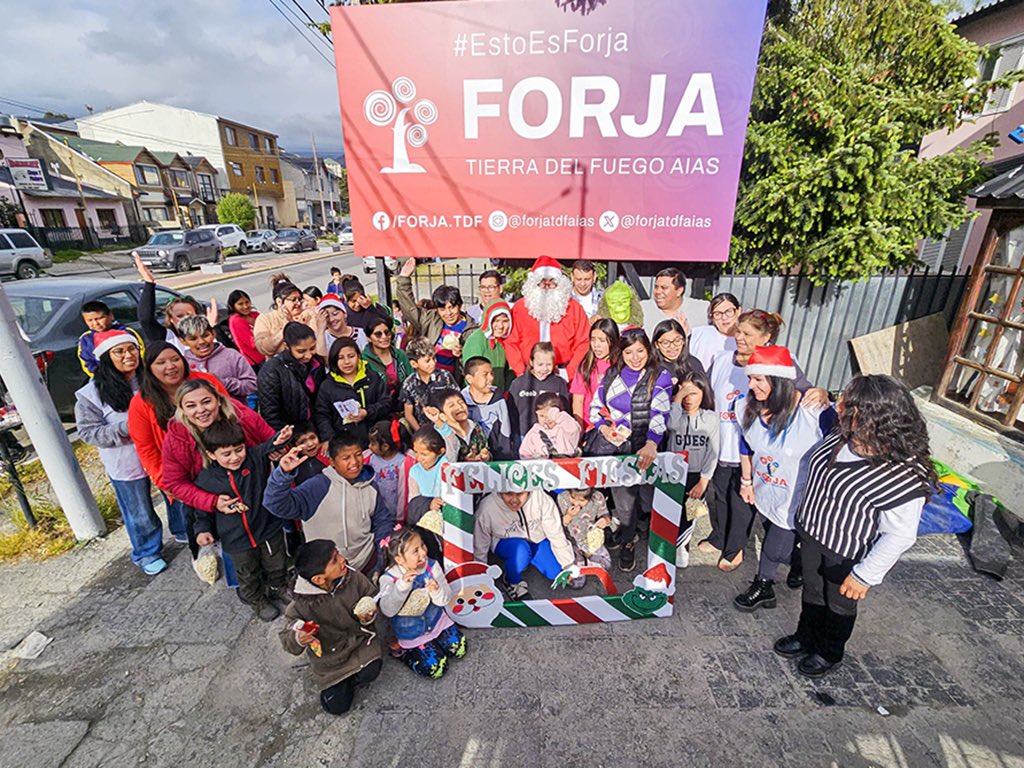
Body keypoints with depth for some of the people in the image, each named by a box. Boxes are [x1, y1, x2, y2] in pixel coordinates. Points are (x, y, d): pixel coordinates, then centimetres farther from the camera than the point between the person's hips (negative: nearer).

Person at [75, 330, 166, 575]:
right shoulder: (92, 393, -13)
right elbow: (88, 431, -10)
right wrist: (124, 428, -23)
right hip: (126, 463, -2)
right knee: (140, 514, 14)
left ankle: (185, 532, 45)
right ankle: (146, 553, 39)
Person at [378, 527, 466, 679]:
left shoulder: (432, 565, -14)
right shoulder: (389, 578, -21)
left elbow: (446, 598, -11)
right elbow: (388, 611, -31)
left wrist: (436, 590, -34)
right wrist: (402, 586, -44)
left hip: (436, 620, 4)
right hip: (412, 634, -3)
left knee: (459, 648, 2)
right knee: (435, 668, -6)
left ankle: (435, 639, 24)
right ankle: (405, 653, 15)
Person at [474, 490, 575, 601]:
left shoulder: (542, 499, -30)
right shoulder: (487, 508, -29)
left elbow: (556, 533, -18)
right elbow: (480, 545, -13)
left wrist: (569, 566, -13)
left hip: (538, 539, 3)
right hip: (506, 543, -3)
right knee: (520, 549, -34)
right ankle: (513, 581, -2)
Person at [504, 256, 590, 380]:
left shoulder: (573, 308, 9)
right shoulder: (519, 308, 7)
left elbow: (583, 343, 5)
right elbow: (511, 343, 4)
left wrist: (569, 372, -5)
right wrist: (521, 373, -6)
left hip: (562, 374, 0)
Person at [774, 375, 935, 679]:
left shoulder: (904, 476, -33)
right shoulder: (841, 437, -15)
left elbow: (900, 535, -25)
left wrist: (866, 575, -19)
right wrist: (799, 512, 13)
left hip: (847, 555, -5)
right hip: (811, 533, 5)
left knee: (840, 604, 24)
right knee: (812, 592, 27)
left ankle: (830, 652, 51)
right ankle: (805, 637, 53)